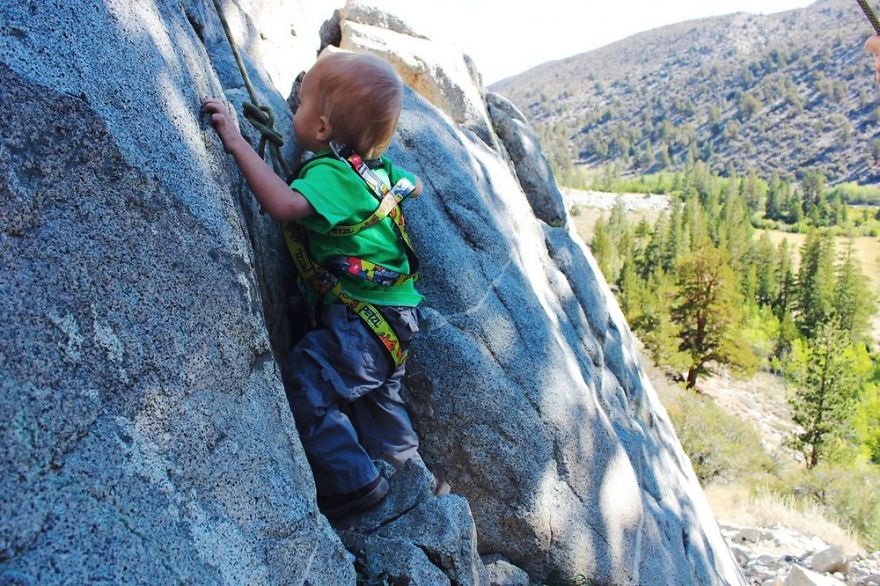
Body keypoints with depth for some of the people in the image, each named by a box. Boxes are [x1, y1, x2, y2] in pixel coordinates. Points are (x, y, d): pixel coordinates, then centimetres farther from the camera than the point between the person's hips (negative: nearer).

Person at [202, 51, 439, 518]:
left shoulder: (331, 173, -20)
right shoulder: (376, 166, 7)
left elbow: (285, 204, -38)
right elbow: (412, 186, 24)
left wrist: (236, 142, -31)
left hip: (364, 321, -10)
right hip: (392, 320, 10)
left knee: (302, 383, -12)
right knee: (376, 397, 27)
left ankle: (352, 484, -5)